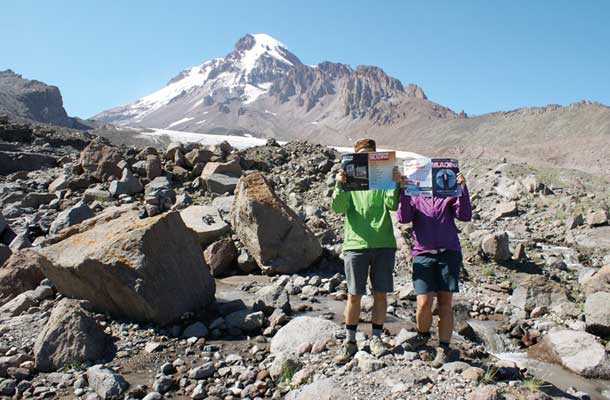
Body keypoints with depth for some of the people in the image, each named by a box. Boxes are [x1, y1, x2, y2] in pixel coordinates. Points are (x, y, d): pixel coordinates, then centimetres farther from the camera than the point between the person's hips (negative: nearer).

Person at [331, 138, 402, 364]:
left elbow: (392, 205, -5)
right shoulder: (348, 179, 9)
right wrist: (340, 186, -22)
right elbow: (338, 207, -5)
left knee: (380, 293, 7)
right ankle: (350, 341, 16)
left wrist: (396, 184, -21)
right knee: (354, 295, 3)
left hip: (383, 244, 1)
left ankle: (376, 338, 22)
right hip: (356, 244, -1)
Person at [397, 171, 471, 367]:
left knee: (445, 303, 3)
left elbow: (465, 215, -4)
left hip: (449, 253, 1)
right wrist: (403, 191, -18)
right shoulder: (414, 196, 11)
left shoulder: (450, 195, 11)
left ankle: (444, 349, 13)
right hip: (423, 255, 0)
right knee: (423, 304, -5)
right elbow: (403, 218, -7)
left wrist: (463, 188, -13)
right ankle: (423, 335, 24)